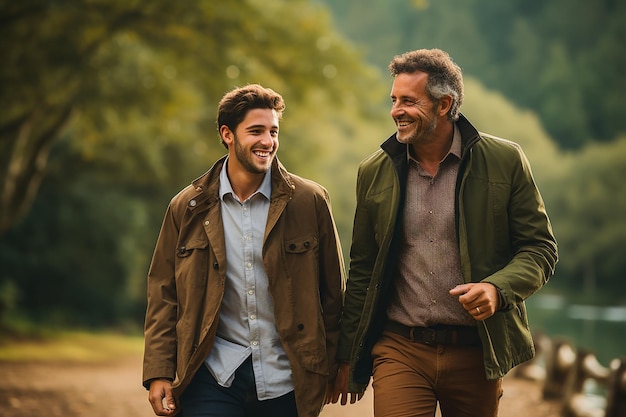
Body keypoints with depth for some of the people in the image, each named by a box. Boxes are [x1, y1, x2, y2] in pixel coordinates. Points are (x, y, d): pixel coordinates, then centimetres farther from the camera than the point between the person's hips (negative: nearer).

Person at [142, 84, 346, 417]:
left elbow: (332, 291, 5)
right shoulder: (187, 208, 3)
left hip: (287, 381, 0)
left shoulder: (310, 201, 0)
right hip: (213, 377, 0)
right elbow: (164, 295, 5)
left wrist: (327, 369, 4)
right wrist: (159, 374, -2)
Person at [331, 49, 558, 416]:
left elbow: (541, 248, 0)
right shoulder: (374, 172, 4)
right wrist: (349, 357, 10)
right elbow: (362, 270, 10)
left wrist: (498, 288, -19)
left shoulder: (505, 161, -3)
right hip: (400, 351, 1)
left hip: (477, 353, -1)